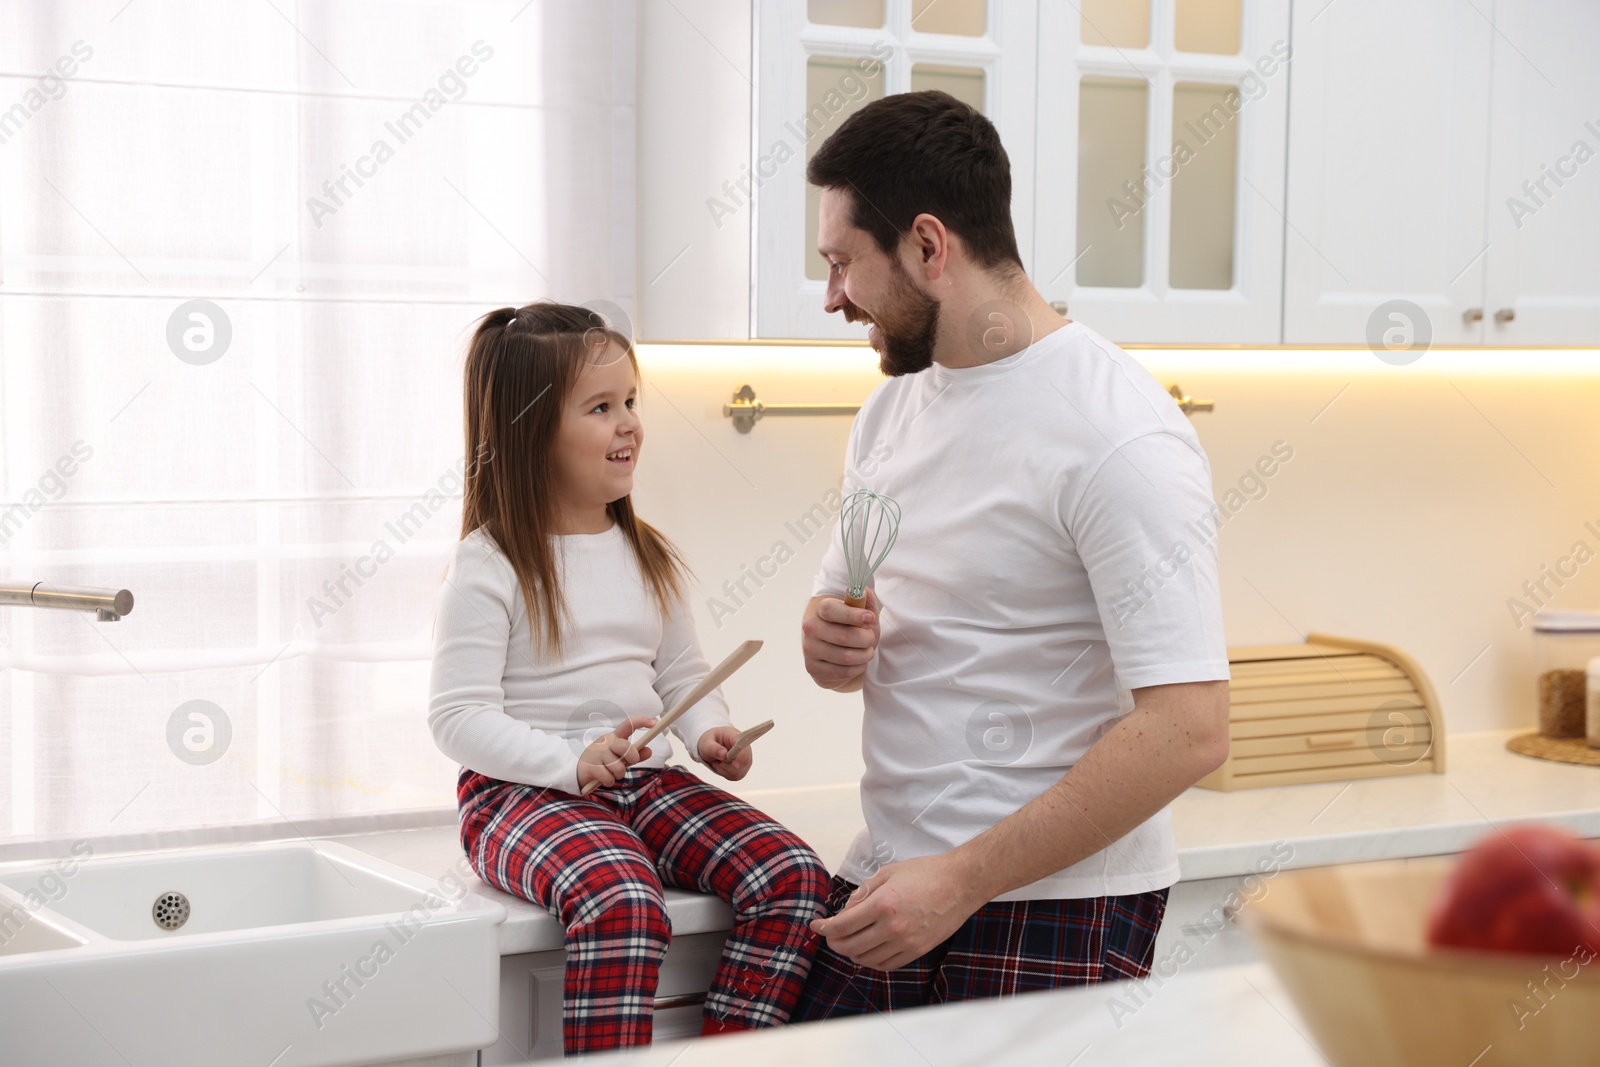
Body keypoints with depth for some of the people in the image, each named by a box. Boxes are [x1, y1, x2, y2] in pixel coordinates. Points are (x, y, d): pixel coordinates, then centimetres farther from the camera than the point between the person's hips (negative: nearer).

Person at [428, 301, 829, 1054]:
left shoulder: (647, 555, 15)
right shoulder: (490, 566, -5)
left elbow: (683, 675, 21)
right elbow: (458, 717, -10)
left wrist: (710, 734, -3)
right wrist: (573, 762, -23)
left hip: (646, 782, 6)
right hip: (524, 792, -6)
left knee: (793, 874, -17)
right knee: (621, 901, -37)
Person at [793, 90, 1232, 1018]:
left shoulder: (1119, 436, -16)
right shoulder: (892, 409, 11)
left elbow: (1189, 730, -22)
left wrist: (963, 882, -21)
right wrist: (832, 643, -2)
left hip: (1054, 911, -6)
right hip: (887, 886, 7)